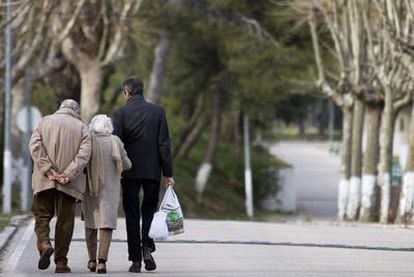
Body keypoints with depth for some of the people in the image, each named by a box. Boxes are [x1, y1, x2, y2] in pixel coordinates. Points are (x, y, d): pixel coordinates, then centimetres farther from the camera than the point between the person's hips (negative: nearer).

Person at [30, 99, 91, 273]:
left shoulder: (45, 122, 9)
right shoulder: (82, 127, 6)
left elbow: (35, 146, -5)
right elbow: (84, 154, -8)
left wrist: (48, 171, -9)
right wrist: (68, 175, -11)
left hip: (45, 181, 0)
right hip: (68, 184, 0)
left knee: (42, 214, 8)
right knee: (65, 219, 5)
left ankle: (44, 244, -19)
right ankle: (61, 261, 4)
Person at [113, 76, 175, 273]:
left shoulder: (120, 114, -5)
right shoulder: (157, 112, 1)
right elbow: (164, 144, -1)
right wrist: (168, 173, 2)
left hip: (130, 171, -1)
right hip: (152, 171, 1)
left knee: (132, 214, 5)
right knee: (149, 210, 15)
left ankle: (135, 259, 3)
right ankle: (147, 248, -6)